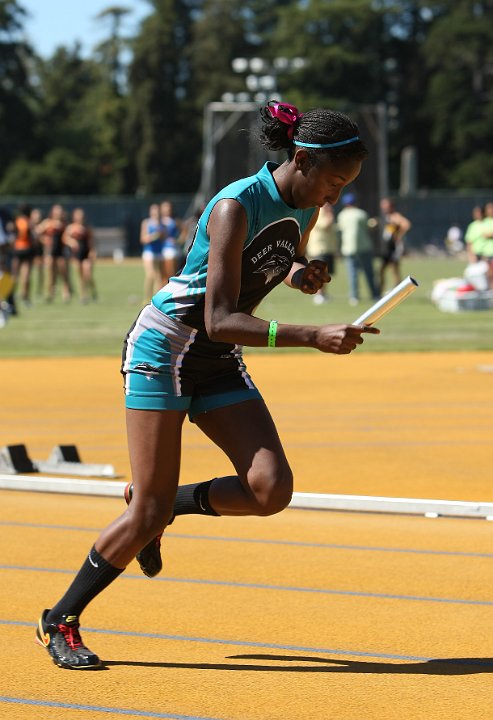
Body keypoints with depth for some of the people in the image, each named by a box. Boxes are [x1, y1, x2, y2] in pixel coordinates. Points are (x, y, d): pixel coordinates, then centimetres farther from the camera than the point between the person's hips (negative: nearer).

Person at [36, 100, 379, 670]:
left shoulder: (305, 210, -1)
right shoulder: (236, 207, -24)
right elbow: (220, 320, -29)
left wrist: (300, 274, -3)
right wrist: (311, 337, -37)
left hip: (219, 365, 7)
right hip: (165, 348, -7)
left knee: (271, 490, -13)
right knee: (148, 515, -9)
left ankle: (167, 505, 14)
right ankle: (60, 623, 9)